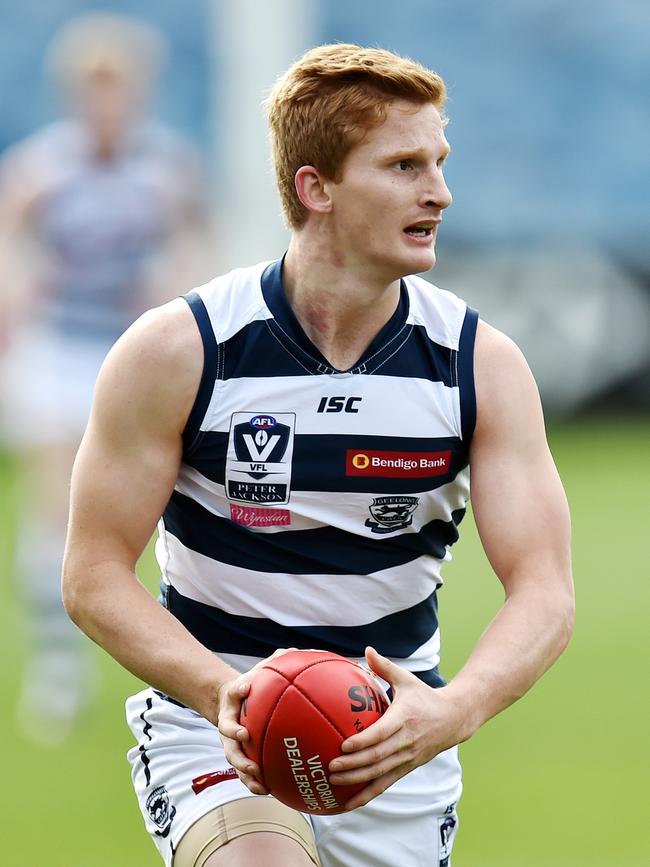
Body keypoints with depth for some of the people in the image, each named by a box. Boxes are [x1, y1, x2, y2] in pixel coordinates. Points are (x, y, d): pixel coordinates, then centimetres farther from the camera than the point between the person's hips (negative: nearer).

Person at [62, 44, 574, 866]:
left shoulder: (482, 363, -6)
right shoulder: (176, 351, -13)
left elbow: (544, 589, -12)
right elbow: (95, 575, -11)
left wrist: (452, 711, -32)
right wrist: (222, 691, -28)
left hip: (396, 737, 4)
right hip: (213, 722, -4)